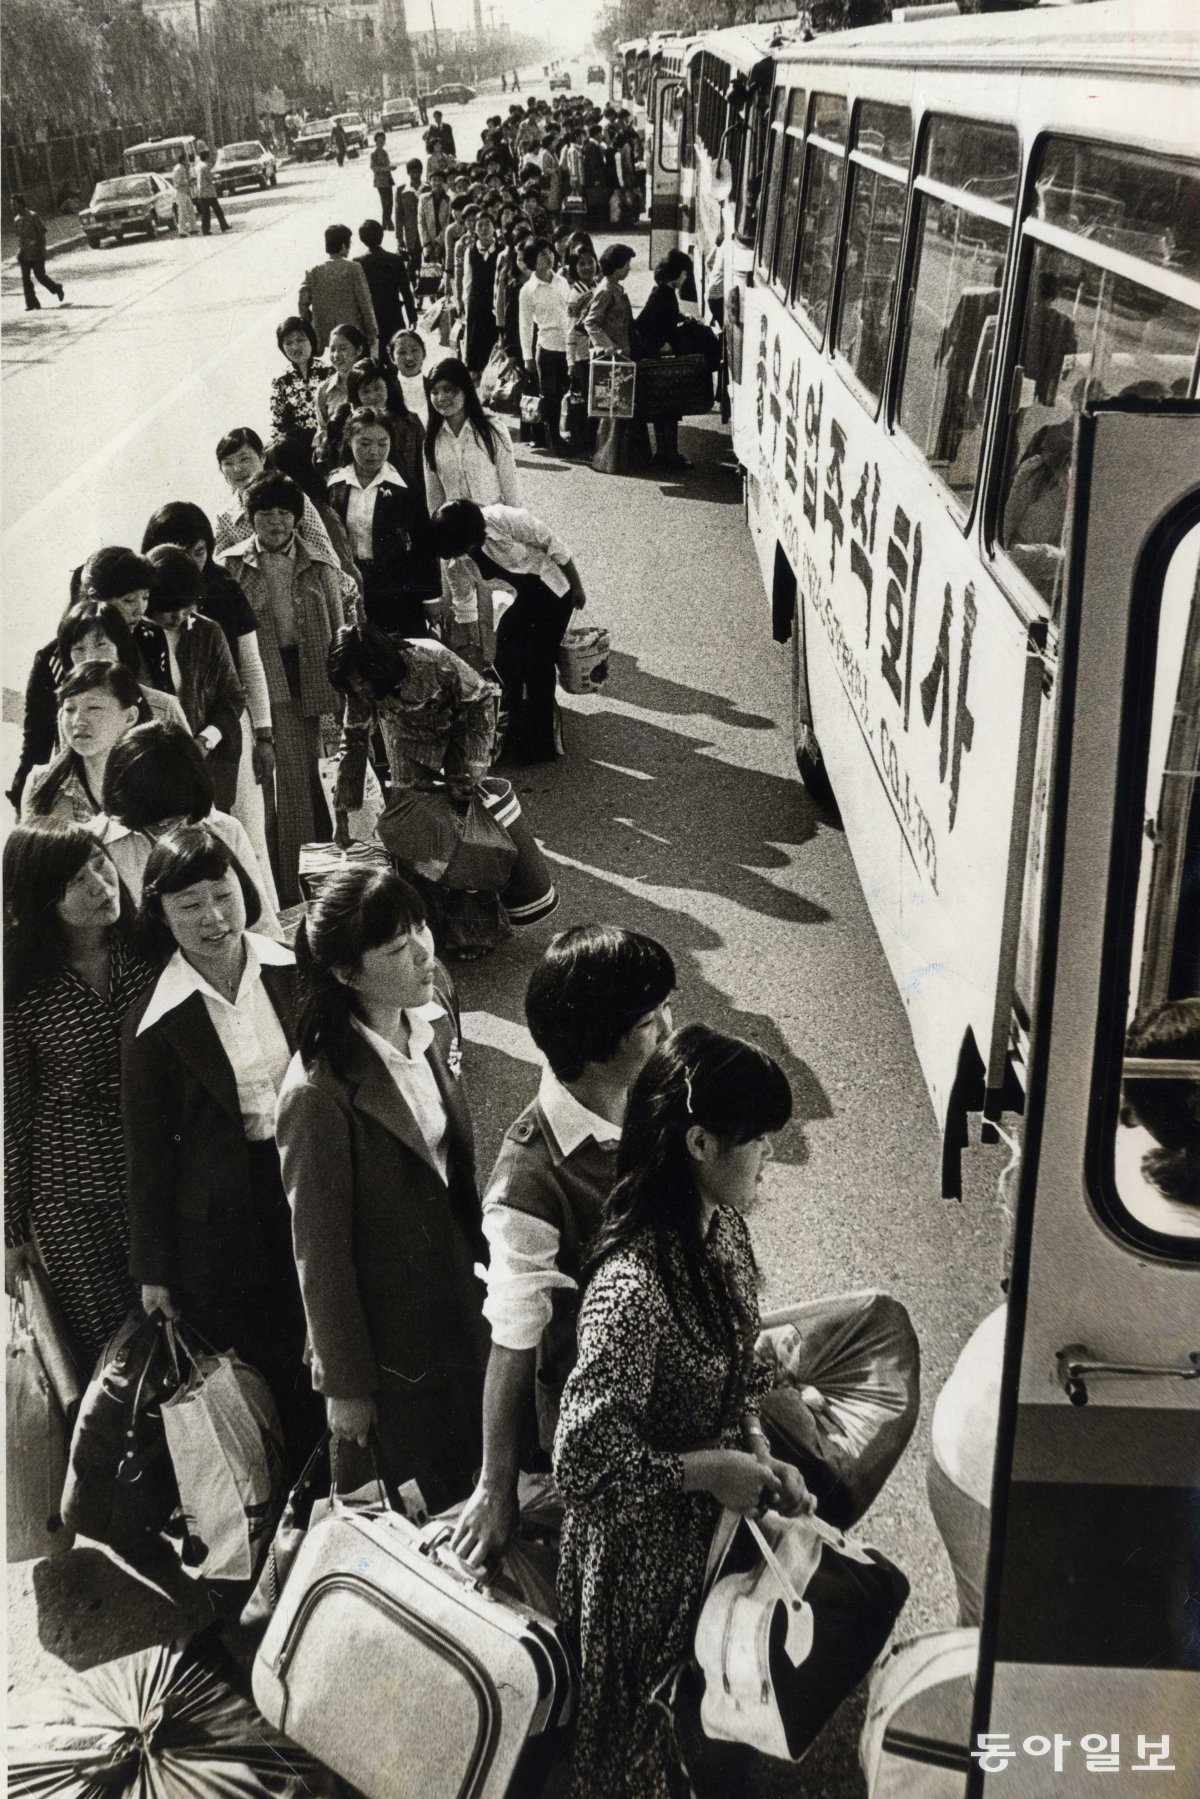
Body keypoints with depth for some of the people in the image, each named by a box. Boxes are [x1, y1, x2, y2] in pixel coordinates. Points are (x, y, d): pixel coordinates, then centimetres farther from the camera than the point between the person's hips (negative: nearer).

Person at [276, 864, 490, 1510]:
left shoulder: (432, 1029, -5)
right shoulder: (319, 1093, -27)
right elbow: (319, 1249, -18)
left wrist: (483, 1260, 14)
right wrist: (344, 1384, -10)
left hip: (460, 1304, 7)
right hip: (389, 1333, -7)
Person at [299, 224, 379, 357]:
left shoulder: (312, 271, 2)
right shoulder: (353, 268, -5)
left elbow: (303, 303, -1)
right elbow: (365, 303, -6)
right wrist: (372, 335, 1)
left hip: (322, 342, 3)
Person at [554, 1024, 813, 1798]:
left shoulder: (724, 1226, -6)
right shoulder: (634, 1283, -33)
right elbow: (586, 1461, -28)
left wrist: (763, 1460, -4)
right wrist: (712, 1471, -20)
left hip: (717, 1523, 7)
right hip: (649, 1550, -7)